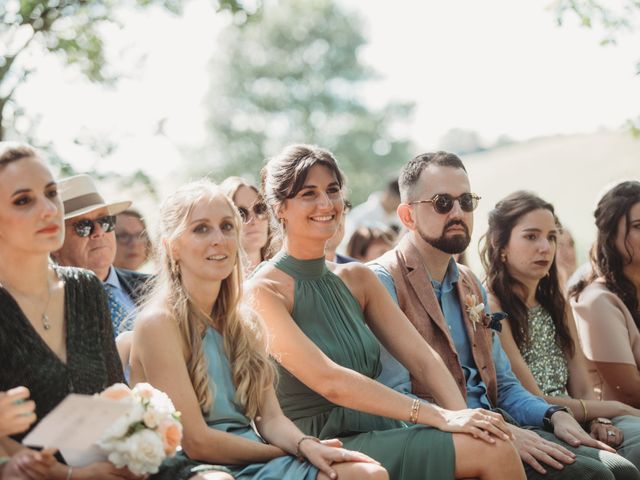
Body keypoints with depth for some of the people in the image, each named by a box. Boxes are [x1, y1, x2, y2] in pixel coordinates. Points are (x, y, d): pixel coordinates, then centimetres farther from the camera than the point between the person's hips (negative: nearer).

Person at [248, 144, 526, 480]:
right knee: (489, 452, -22)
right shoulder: (263, 291, -8)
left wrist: (462, 415, -16)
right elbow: (330, 382, -19)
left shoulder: (357, 279, 13)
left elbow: (422, 358, 3)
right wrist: (437, 416, -25)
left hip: (375, 434, 6)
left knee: (495, 444, -19)